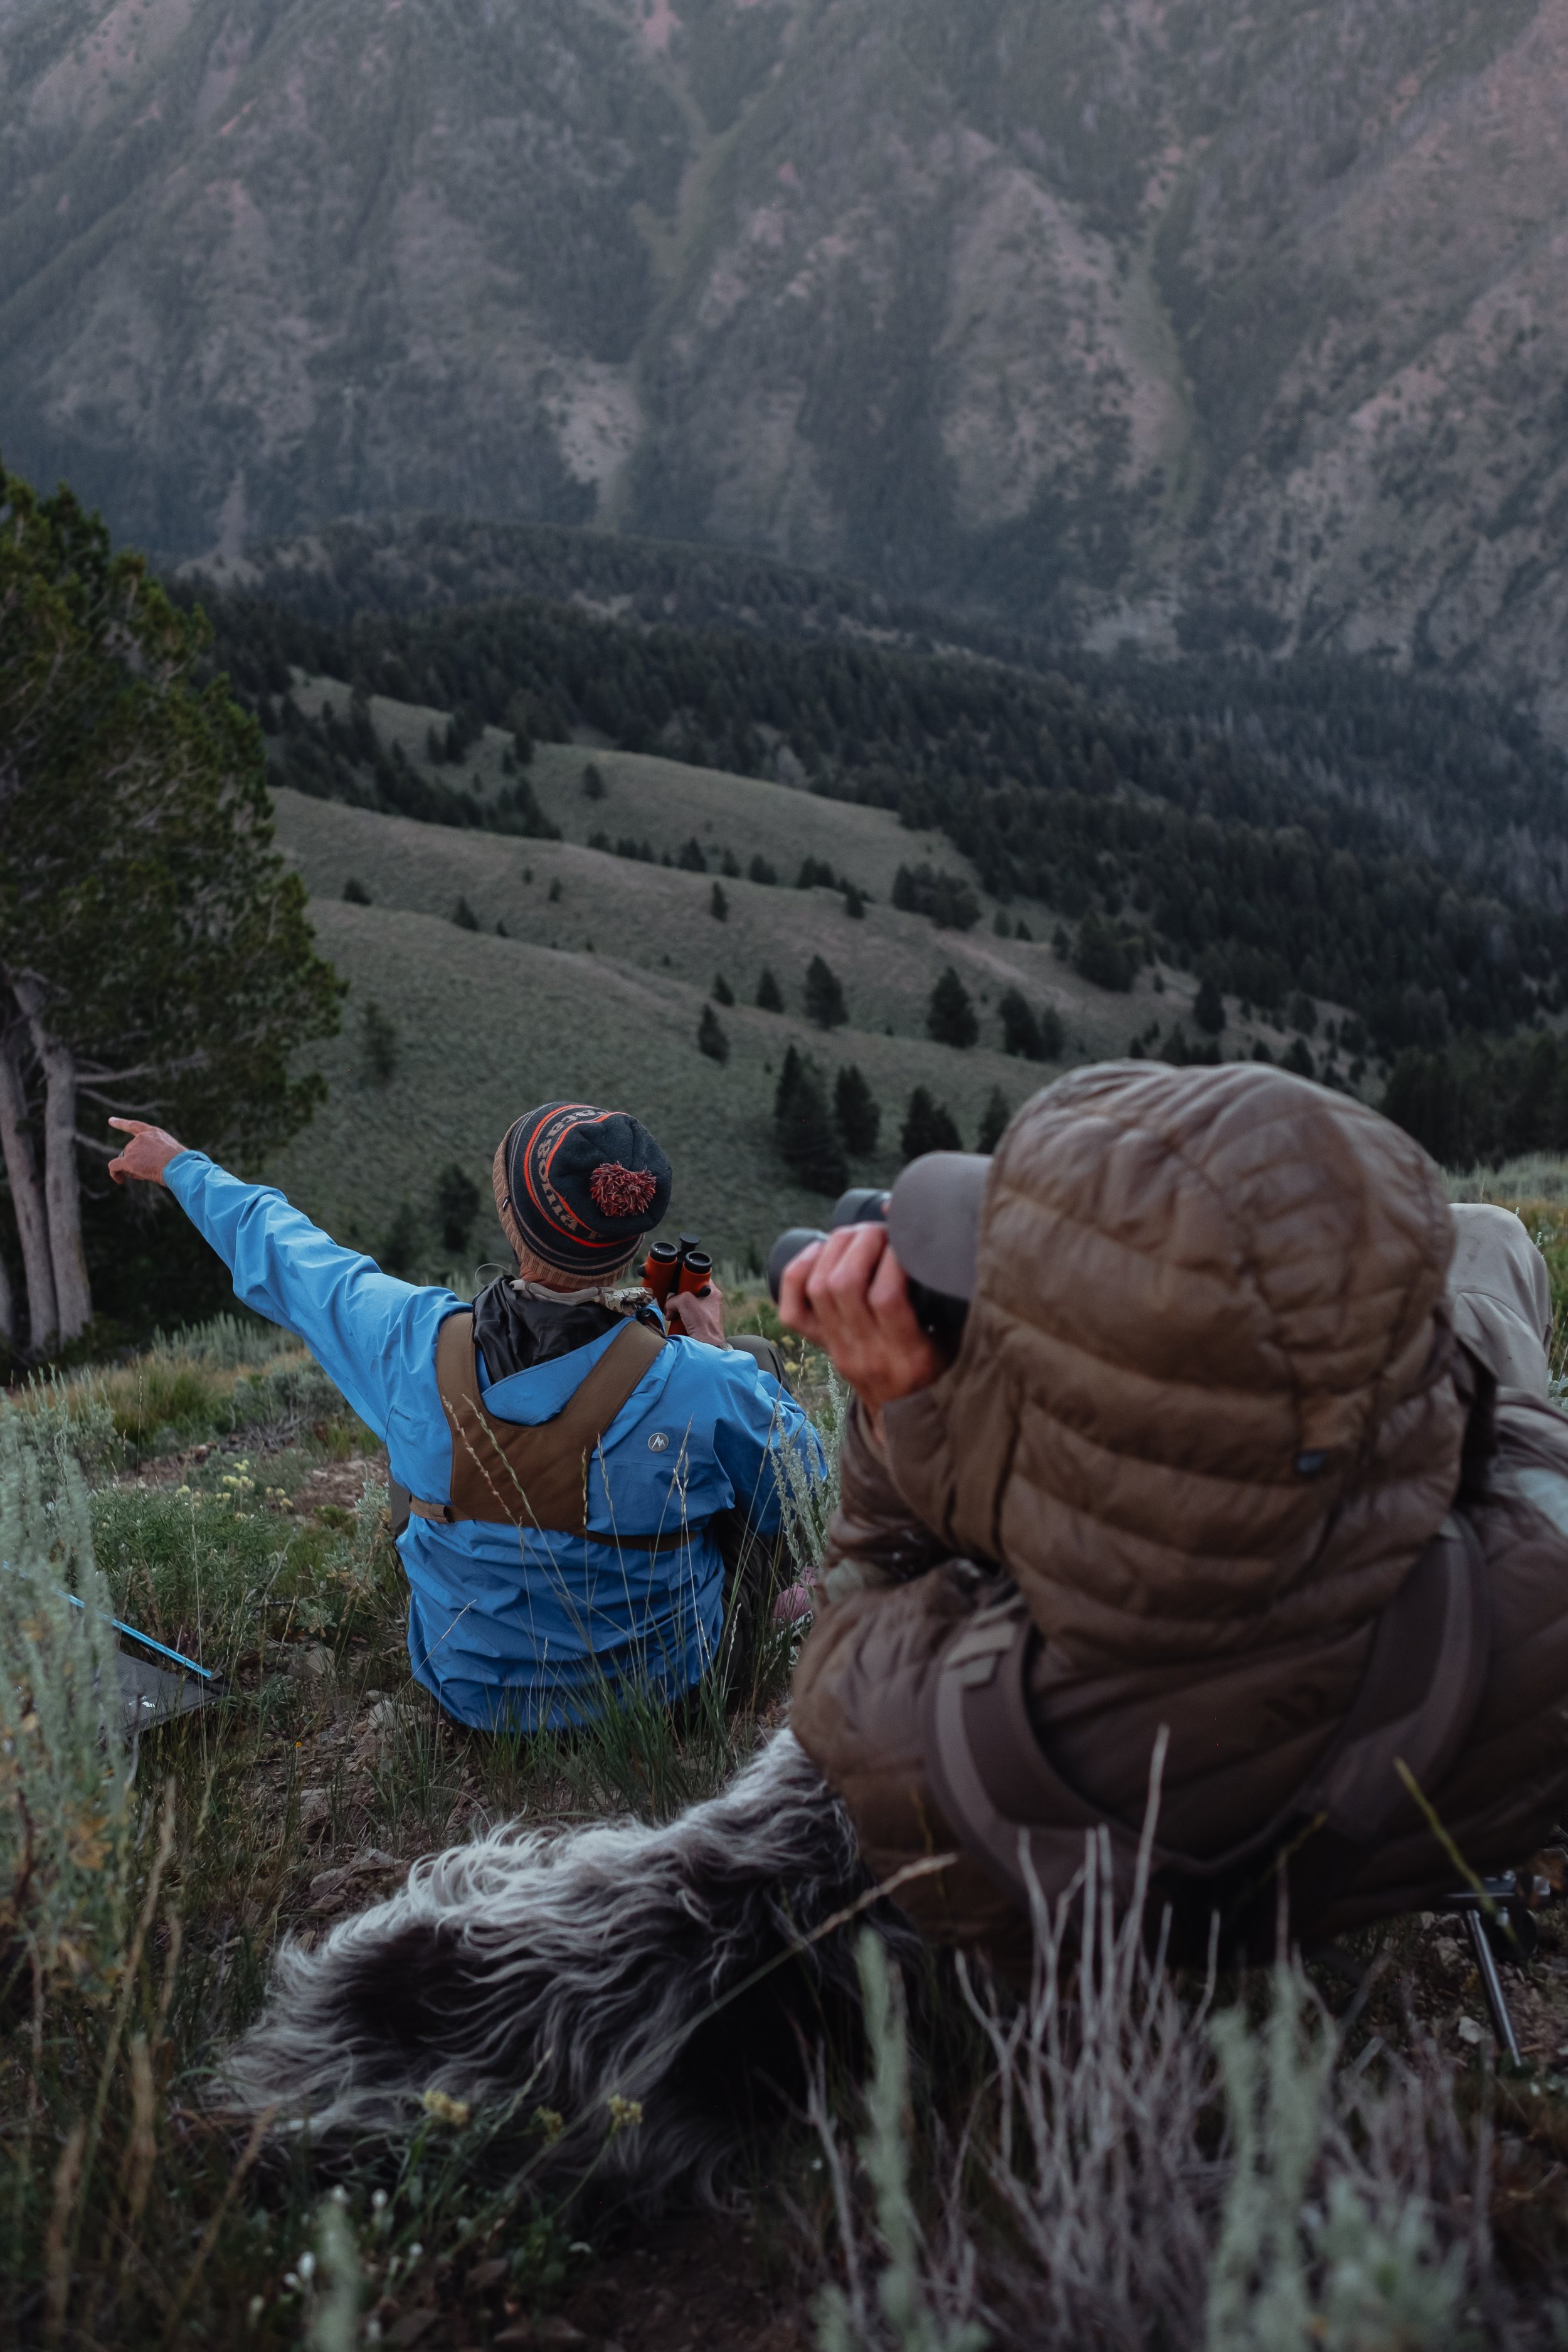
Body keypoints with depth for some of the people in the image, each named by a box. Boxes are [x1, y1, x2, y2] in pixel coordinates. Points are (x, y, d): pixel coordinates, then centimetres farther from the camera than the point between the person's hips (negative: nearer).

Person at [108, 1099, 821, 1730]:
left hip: (470, 1690, 2)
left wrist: (180, 1165, 16)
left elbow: (279, 1253, -3)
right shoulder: (707, 1385, -31)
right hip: (661, 1687, -2)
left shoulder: (415, 1344, -24)